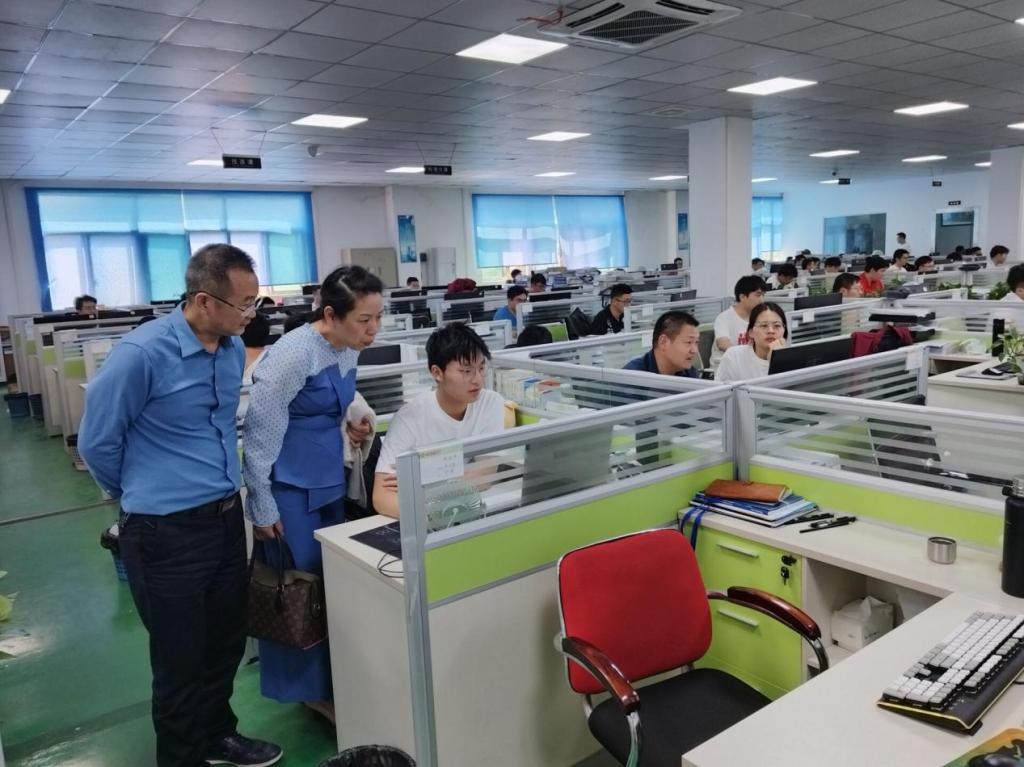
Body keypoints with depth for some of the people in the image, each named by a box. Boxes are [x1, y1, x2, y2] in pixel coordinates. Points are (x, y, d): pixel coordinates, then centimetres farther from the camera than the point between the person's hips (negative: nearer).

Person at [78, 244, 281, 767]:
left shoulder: (233, 347, 3)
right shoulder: (142, 354, -19)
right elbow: (97, 442, -7)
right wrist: (143, 494, 8)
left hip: (227, 518, 7)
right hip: (166, 532, -6)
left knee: (227, 643, 21)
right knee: (182, 659, 11)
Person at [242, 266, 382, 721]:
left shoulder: (348, 350, 2)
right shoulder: (294, 354, -23)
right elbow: (260, 431, -19)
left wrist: (352, 428, 1)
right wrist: (262, 505, -14)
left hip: (331, 481, 8)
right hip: (290, 489, -8)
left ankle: (330, 682, 32)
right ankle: (306, 687, 24)